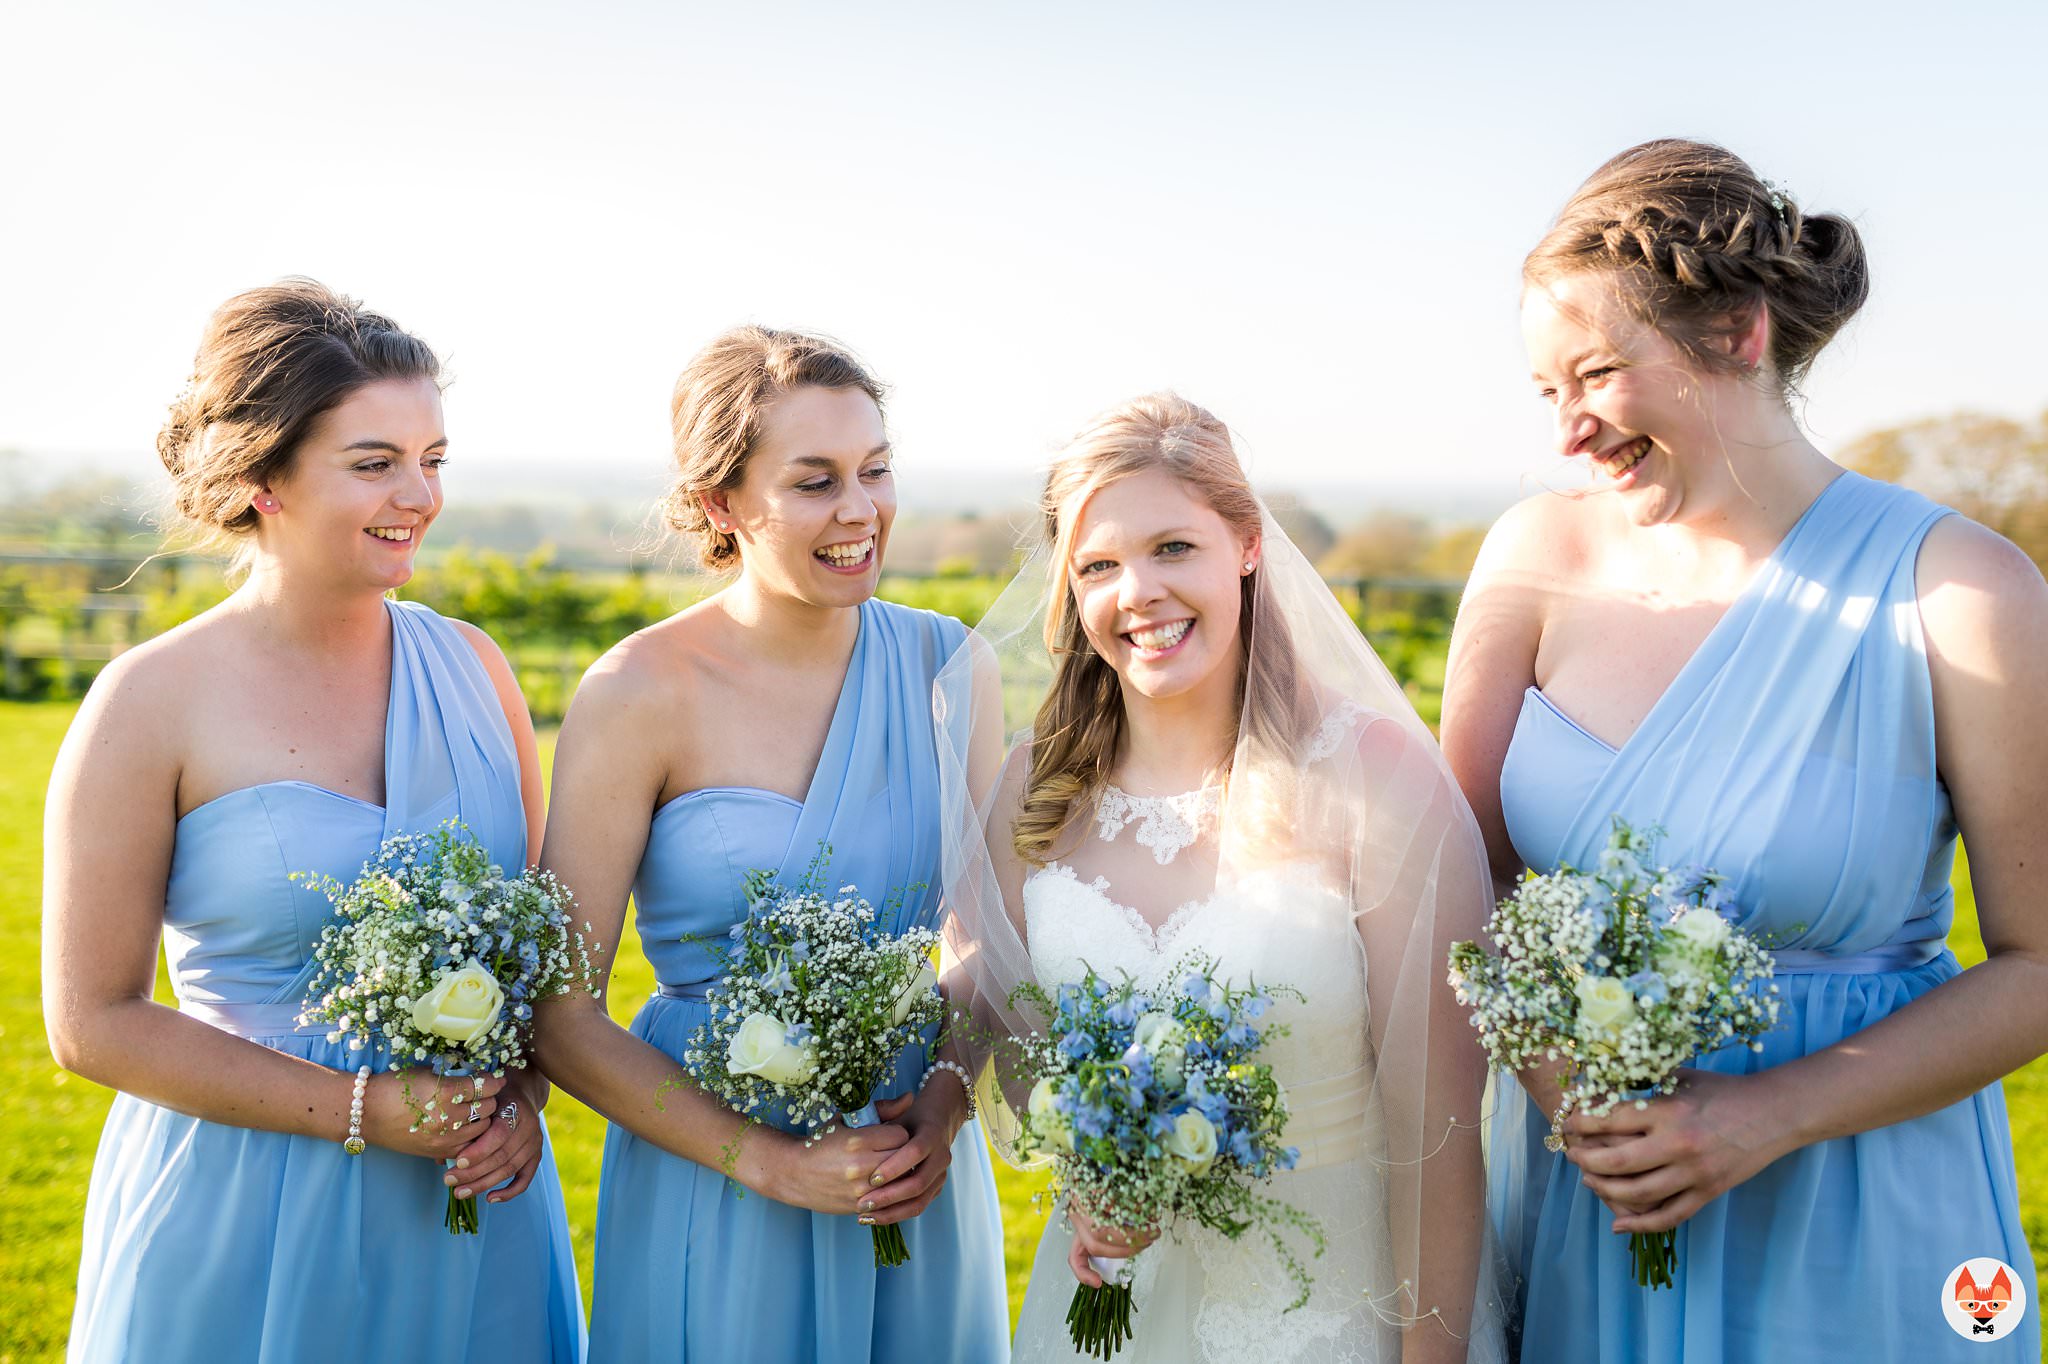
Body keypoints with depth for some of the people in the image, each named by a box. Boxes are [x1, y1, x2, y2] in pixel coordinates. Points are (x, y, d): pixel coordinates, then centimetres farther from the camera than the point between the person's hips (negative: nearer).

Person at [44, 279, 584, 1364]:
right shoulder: (150, 702, -11)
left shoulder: (470, 665, 0)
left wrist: (521, 1091, -9)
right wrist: (361, 1111, -15)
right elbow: (94, 1022, -9)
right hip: (247, 1216, -4)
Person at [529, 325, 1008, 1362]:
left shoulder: (942, 663, -3)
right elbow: (560, 1017, -11)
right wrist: (769, 1162, -16)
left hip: (920, 1173, 4)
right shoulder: (639, 695, -14)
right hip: (715, 1179, -3)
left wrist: (949, 1102, -10)